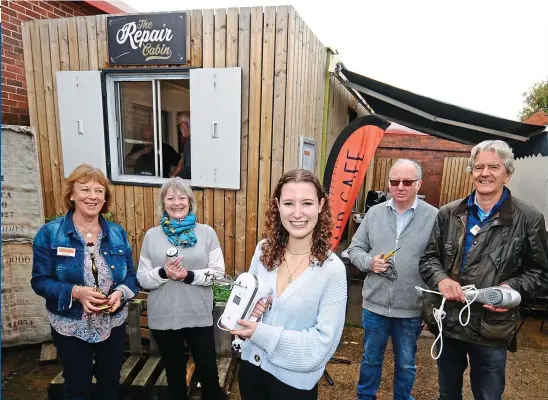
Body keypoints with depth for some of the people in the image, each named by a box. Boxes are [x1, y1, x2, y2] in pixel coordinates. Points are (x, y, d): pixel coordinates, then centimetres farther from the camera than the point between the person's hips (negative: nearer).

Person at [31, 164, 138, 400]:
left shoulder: (117, 233, -2)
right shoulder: (49, 233, -11)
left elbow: (131, 275, 2)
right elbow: (40, 281, -11)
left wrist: (121, 292, -19)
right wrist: (76, 292, -26)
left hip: (113, 325, 3)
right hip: (71, 328, -3)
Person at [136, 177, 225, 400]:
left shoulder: (206, 233, -4)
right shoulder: (152, 235, 0)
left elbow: (218, 271, -6)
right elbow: (142, 279, 0)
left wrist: (189, 275, -20)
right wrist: (163, 273, -20)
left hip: (198, 316, -1)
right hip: (163, 318, 2)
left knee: (208, 369, 11)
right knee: (174, 372, 21)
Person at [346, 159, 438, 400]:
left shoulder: (434, 217, -9)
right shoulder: (374, 213, -1)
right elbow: (354, 248, 5)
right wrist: (370, 262, -15)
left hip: (411, 309, -1)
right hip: (374, 305, 2)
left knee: (406, 363, 21)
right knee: (371, 358, 21)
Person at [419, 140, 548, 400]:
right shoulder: (448, 214, 1)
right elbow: (429, 257, 5)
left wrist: (512, 288, -18)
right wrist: (440, 279, -16)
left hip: (492, 329, -2)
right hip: (447, 320, 3)